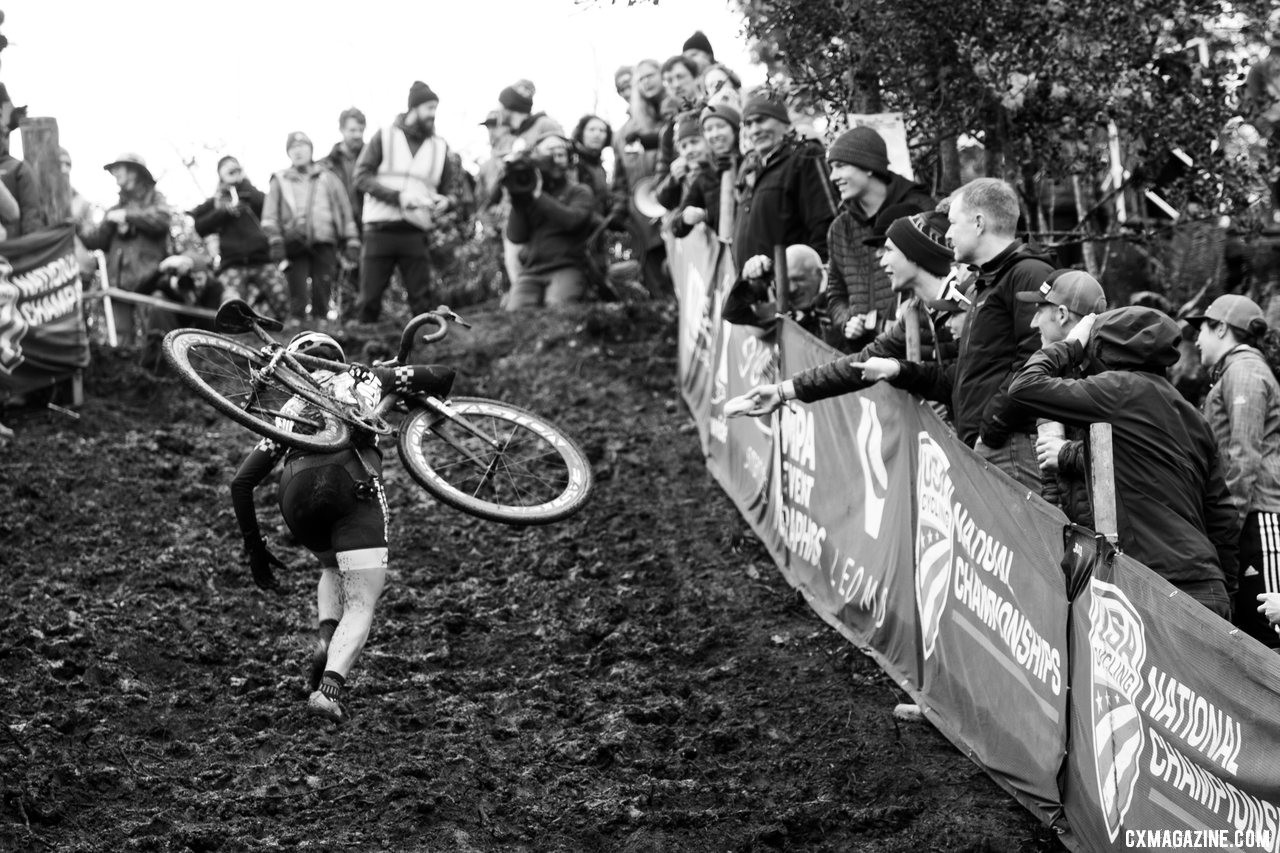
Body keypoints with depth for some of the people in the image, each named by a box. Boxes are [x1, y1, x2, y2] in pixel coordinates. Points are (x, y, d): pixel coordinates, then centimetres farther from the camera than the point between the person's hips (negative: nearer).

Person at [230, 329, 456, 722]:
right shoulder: (363, 377, 32)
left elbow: (241, 483, 27)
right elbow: (442, 376, 28)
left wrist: (255, 549, 33)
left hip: (296, 491, 3)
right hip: (353, 483, -3)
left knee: (333, 568, 33)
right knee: (361, 603, 0)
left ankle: (325, 638, 7)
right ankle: (330, 687, -24)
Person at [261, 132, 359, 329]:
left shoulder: (328, 179, 17)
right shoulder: (280, 180, 16)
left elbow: (345, 212, 16)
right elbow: (270, 215, 8)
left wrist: (351, 242, 9)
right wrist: (275, 241, -5)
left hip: (324, 241, 1)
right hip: (294, 244, 0)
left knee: (322, 290, -5)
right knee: (297, 292, -7)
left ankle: (321, 321, 0)